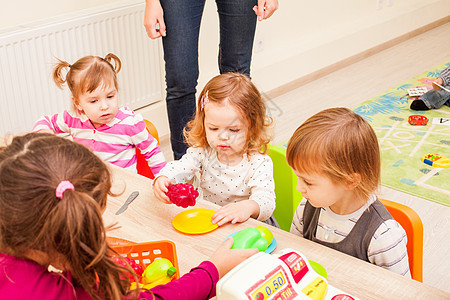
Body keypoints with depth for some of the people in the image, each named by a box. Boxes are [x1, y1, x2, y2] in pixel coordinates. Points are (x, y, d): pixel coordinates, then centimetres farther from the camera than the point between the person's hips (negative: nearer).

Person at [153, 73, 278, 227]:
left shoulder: (259, 163, -17)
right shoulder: (202, 152, -4)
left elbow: (266, 201, -27)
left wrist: (248, 207, -51)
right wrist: (162, 180, -36)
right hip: (209, 220, 3)